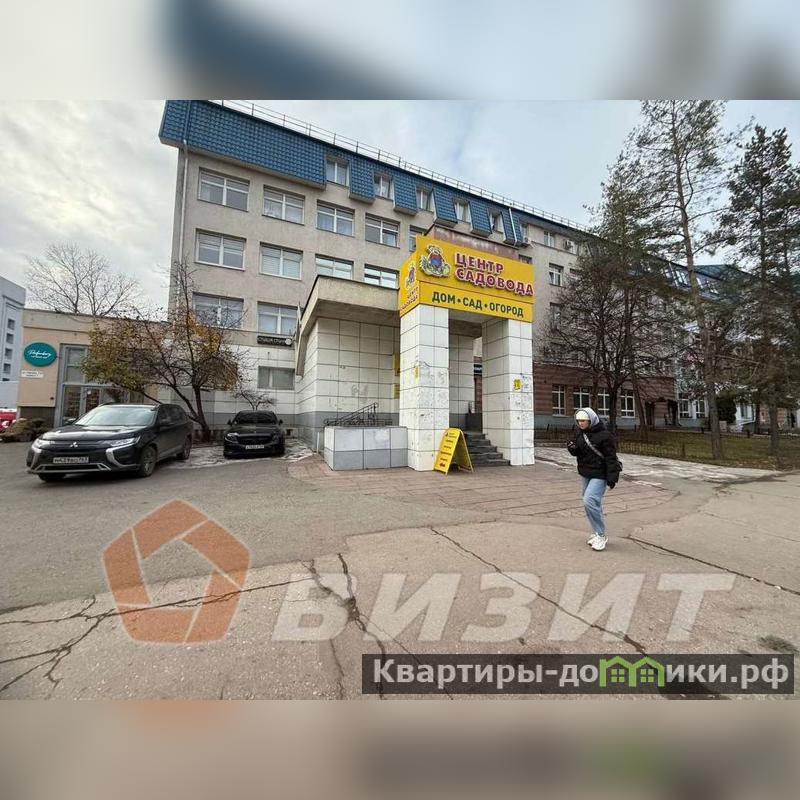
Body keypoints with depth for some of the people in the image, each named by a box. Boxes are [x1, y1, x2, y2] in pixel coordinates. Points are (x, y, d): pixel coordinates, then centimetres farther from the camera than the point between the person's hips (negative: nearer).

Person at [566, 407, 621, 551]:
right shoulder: (578, 432, 3)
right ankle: (598, 534, 29)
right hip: (585, 474, 7)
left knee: (589, 501, -18)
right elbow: (576, 452, 11)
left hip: (599, 475, -7)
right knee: (594, 504, 15)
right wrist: (572, 447, -11)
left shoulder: (604, 435, -16)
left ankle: (601, 535, -1)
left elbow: (611, 458, -15)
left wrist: (612, 478, -18)